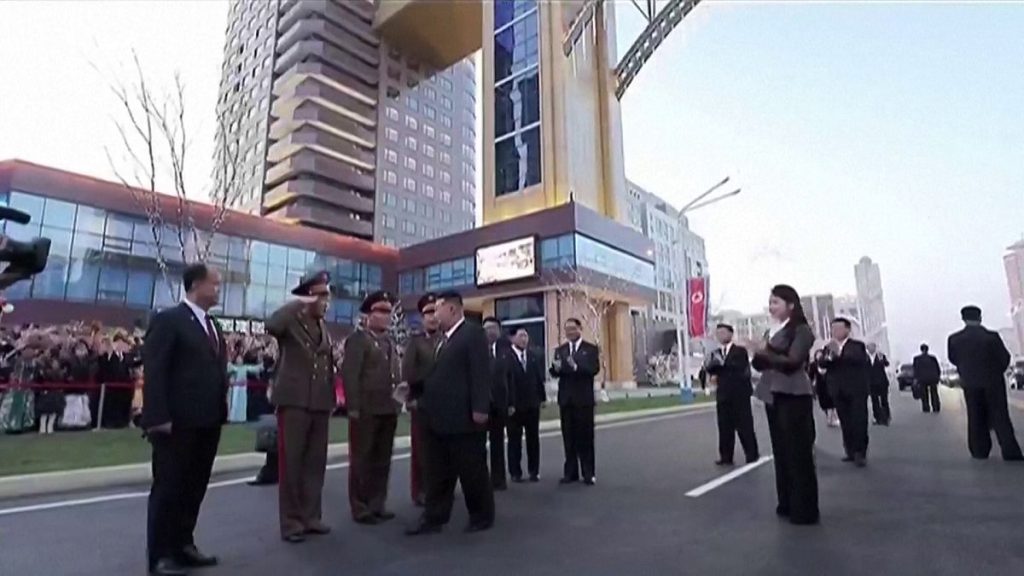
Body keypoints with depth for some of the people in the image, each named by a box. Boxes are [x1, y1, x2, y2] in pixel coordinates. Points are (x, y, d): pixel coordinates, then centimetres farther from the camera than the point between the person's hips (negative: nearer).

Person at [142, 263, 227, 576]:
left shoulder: (213, 326, 16)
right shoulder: (168, 320, -7)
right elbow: (154, 371, -13)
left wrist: (221, 410, 8)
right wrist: (158, 417, -18)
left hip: (208, 421, 7)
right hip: (177, 422, -7)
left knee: (195, 487, 14)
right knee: (168, 488, 5)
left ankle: (182, 545, 27)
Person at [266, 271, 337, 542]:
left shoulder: (324, 327, 16)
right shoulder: (291, 320, -4)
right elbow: (271, 325, -28)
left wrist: (332, 398, 14)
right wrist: (298, 303, -22)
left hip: (320, 404, 6)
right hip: (294, 401, -6)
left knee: (315, 463, 11)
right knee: (291, 463, 2)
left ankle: (311, 516, 22)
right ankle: (291, 521, 13)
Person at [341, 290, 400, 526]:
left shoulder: (390, 343, 18)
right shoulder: (358, 339, -5)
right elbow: (349, 374, -13)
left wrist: (398, 399, 6)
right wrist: (354, 407, -19)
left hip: (388, 410, 7)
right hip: (366, 410, -7)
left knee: (382, 460, 13)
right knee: (362, 460, 4)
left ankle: (377, 504, 24)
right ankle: (361, 508, 14)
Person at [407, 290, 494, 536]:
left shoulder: (473, 333, -9)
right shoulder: (442, 339, 18)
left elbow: (481, 373, -17)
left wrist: (480, 409, -22)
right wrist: (419, 394, 9)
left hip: (463, 418, -8)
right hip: (439, 418, 8)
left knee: (472, 469, 7)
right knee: (437, 472, 13)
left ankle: (482, 515, 23)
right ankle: (434, 517, 24)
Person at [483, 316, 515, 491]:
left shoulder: (505, 350, 6)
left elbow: (509, 377, 7)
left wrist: (511, 402, 4)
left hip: (499, 402, 3)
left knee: (498, 442, 11)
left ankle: (498, 478, 21)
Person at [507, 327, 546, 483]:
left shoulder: (535, 356, 7)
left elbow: (540, 378, 9)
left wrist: (543, 398, 6)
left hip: (532, 404, 5)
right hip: (514, 405, -4)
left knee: (533, 439, 11)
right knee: (514, 439, 7)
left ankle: (534, 471, 22)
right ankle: (515, 472, 17)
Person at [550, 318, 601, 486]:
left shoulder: (591, 349, 1)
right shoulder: (560, 350, 11)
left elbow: (594, 369, -14)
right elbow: (554, 373, 1)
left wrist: (576, 367, -30)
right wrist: (556, 368, -23)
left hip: (584, 398, -3)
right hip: (566, 399, 3)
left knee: (585, 436, 3)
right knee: (569, 437, 7)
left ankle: (589, 473, 12)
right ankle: (571, 472, 15)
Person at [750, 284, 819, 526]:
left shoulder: (801, 330, -7)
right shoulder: (771, 332, 14)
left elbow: (792, 362, -18)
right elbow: (760, 365, 12)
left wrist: (765, 352, -27)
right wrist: (758, 354, -8)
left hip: (794, 396, -8)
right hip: (772, 396, 8)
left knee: (799, 453, -2)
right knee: (781, 452, 13)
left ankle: (805, 510, 7)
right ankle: (786, 504, 23)